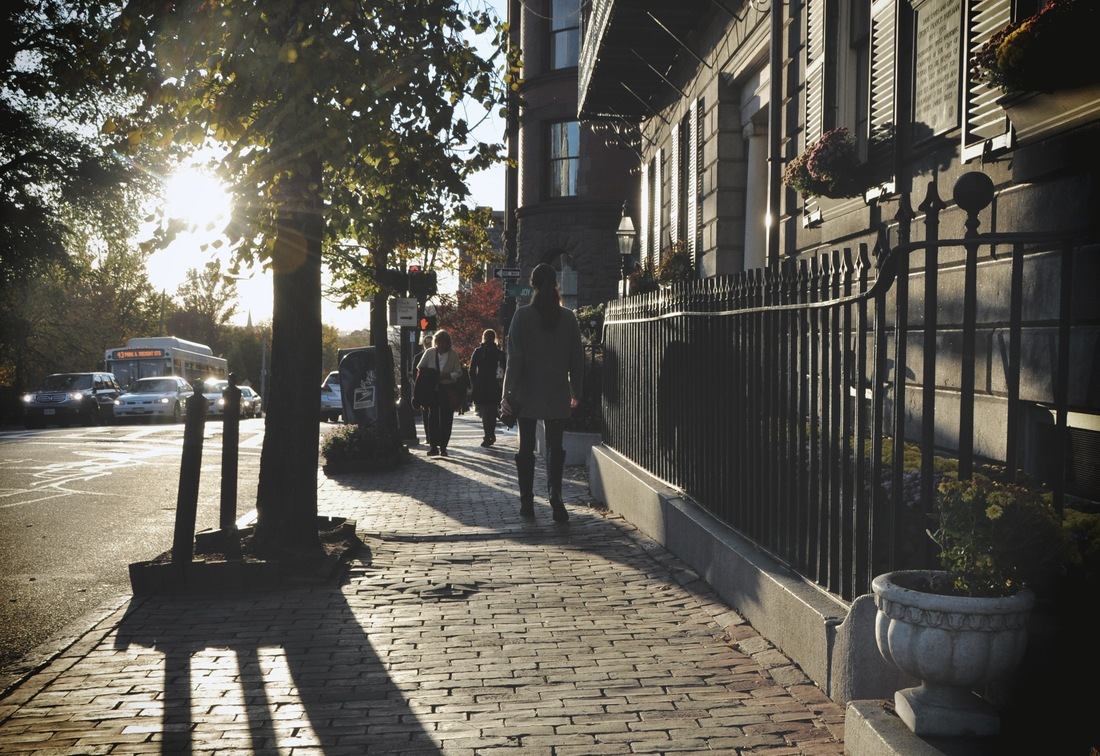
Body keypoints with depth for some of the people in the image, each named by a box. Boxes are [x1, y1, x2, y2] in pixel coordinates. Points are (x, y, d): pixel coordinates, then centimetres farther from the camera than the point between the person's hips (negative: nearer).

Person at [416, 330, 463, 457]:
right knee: (433, 417, -3)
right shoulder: (429, 352, 3)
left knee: (446, 419, 0)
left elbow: (458, 373, 2)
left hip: (448, 390, 0)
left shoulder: (453, 355, 2)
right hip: (432, 389, 0)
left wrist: (448, 375, -16)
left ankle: (443, 447, 7)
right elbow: (419, 368, 10)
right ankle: (433, 446, 0)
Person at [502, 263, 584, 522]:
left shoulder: (523, 315, -7)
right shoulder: (568, 317, 1)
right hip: (557, 394, 2)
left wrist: (508, 392, -6)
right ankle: (555, 496, -12)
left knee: (526, 447, 9)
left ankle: (527, 502, 11)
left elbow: (515, 358, -10)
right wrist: (576, 391, 14)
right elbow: (577, 358, 4)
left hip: (527, 394, -2)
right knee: (555, 447, 7)